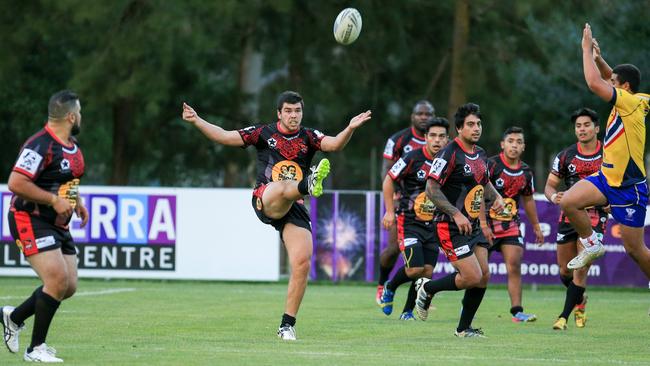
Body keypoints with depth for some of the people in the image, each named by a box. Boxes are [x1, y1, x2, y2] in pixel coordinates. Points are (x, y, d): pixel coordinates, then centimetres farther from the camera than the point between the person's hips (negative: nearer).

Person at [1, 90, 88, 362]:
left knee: (68, 287, 6)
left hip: (58, 225, 9)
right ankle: (36, 348, -7)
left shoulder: (72, 146, 10)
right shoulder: (41, 145, -20)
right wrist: (55, 200, -24)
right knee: (58, 280, -19)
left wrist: (77, 201, 12)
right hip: (31, 221, -9)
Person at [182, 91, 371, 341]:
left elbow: (334, 144, -8)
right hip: (266, 201, -2)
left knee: (302, 263, -10)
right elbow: (224, 137, 8)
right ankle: (308, 185, -73)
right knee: (284, 186, -37)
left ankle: (287, 325, -1)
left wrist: (350, 129, -26)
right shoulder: (264, 133, 9)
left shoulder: (308, 137, 11)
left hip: (294, 208, 2)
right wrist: (197, 121, -2)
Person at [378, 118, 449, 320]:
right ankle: (389, 288, 15)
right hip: (409, 221, -5)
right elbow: (389, 179, -2)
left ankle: (407, 312, 15)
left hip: (434, 225, 5)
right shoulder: (413, 158, -12)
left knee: (427, 271, -1)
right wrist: (390, 211, -5)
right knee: (415, 269, -15)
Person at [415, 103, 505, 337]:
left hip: (472, 225, 8)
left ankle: (464, 328, 15)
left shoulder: (480, 155, 11)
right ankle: (428, 288, 11)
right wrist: (456, 214, -24)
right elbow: (431, 188, -19)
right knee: (472, 277, -13)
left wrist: (496, 198, 6)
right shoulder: (450, 153, -16)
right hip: (450, 227, -8)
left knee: (484, 276, 2)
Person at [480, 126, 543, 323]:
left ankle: (517, 311, -9)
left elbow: (528, 200, 20)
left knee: (514, 265, -8)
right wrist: (483, 224, -21)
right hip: (488, 221, -4)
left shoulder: (526, 172, 6)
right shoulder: (491, 165, -12)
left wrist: (536, 227, 22)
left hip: (511, 224, 4)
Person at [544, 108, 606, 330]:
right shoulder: (565, 156, 0)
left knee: (581, 270, -12)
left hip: (595, 217, -3)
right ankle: (580, 300, 39)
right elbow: (550, 185, 5)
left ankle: (564, 317, -6)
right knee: (565, 270, 8)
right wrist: (553, 196, -17)